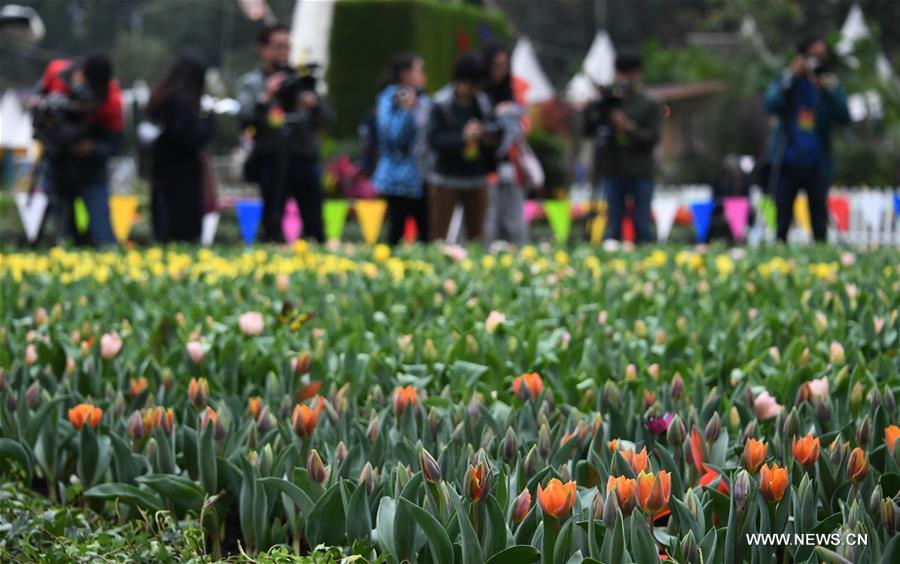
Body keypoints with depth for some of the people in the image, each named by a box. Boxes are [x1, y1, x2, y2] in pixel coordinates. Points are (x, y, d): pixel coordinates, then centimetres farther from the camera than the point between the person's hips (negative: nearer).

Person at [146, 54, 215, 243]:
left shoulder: (160, 99, 10)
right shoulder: (181, 102, -17)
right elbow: (195, 137, -21)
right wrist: (207, 118, -5)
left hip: (162, 173, 9)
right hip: (183, 177, -9)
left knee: (164, 233, 11)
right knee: (184, 229, -6)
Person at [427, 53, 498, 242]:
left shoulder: (483, 103, 5)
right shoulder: (442, 104, -9)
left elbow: (493, 133, 13)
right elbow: (434, 138, -15)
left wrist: (487, 136, -10)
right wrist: (462, 138, -25)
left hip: (476, 178, 5)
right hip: (446, 178, -4)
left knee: (476, 233, 8)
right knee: (439, 235, -1)